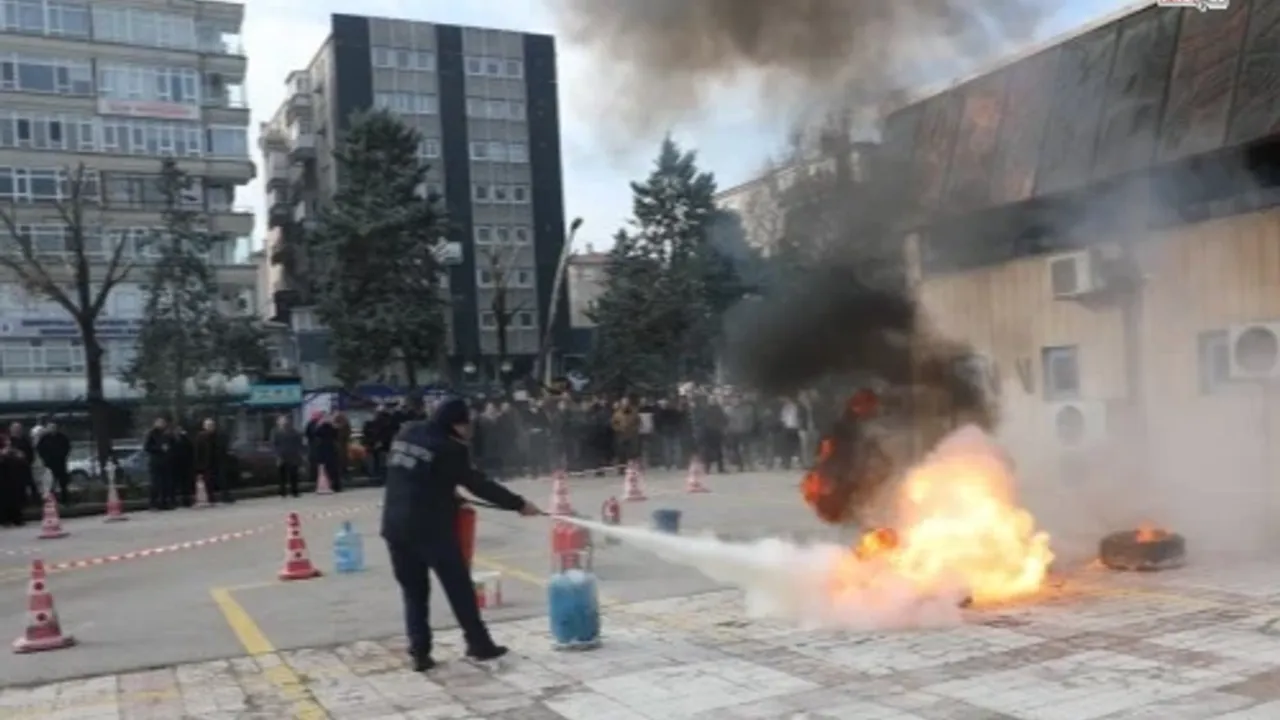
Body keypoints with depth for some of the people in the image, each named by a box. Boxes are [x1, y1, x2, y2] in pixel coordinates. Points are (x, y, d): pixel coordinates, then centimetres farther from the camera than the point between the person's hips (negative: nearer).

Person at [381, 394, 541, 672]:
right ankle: (479, 643, 15)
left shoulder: (406, 434, 9)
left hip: (395, 525, 6)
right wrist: (519, 504, -1)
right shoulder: (449, 448, -11)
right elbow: (479, 484, -8)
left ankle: (419, 652, 8)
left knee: (413, 591, 13)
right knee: (459, 587, 7)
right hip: (431, 527, -6)